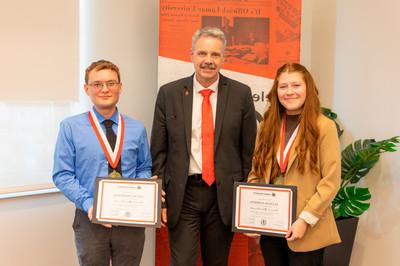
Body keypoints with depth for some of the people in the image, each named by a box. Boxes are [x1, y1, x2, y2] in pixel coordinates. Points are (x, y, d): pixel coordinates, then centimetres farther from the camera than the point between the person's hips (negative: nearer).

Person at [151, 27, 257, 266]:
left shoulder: (241, 94, -1)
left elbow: (249, 150, 2)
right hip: (182, 194, 0)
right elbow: (158, 150, 2)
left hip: (225, 195, 1)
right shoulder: (169, 93, -1)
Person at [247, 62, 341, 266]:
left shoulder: (324, 127, -7)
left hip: (307, 231, -4)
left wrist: (305, 220, -16)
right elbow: (255, 174, 9)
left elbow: (331, 181, -10)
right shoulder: (267, 126, 7)